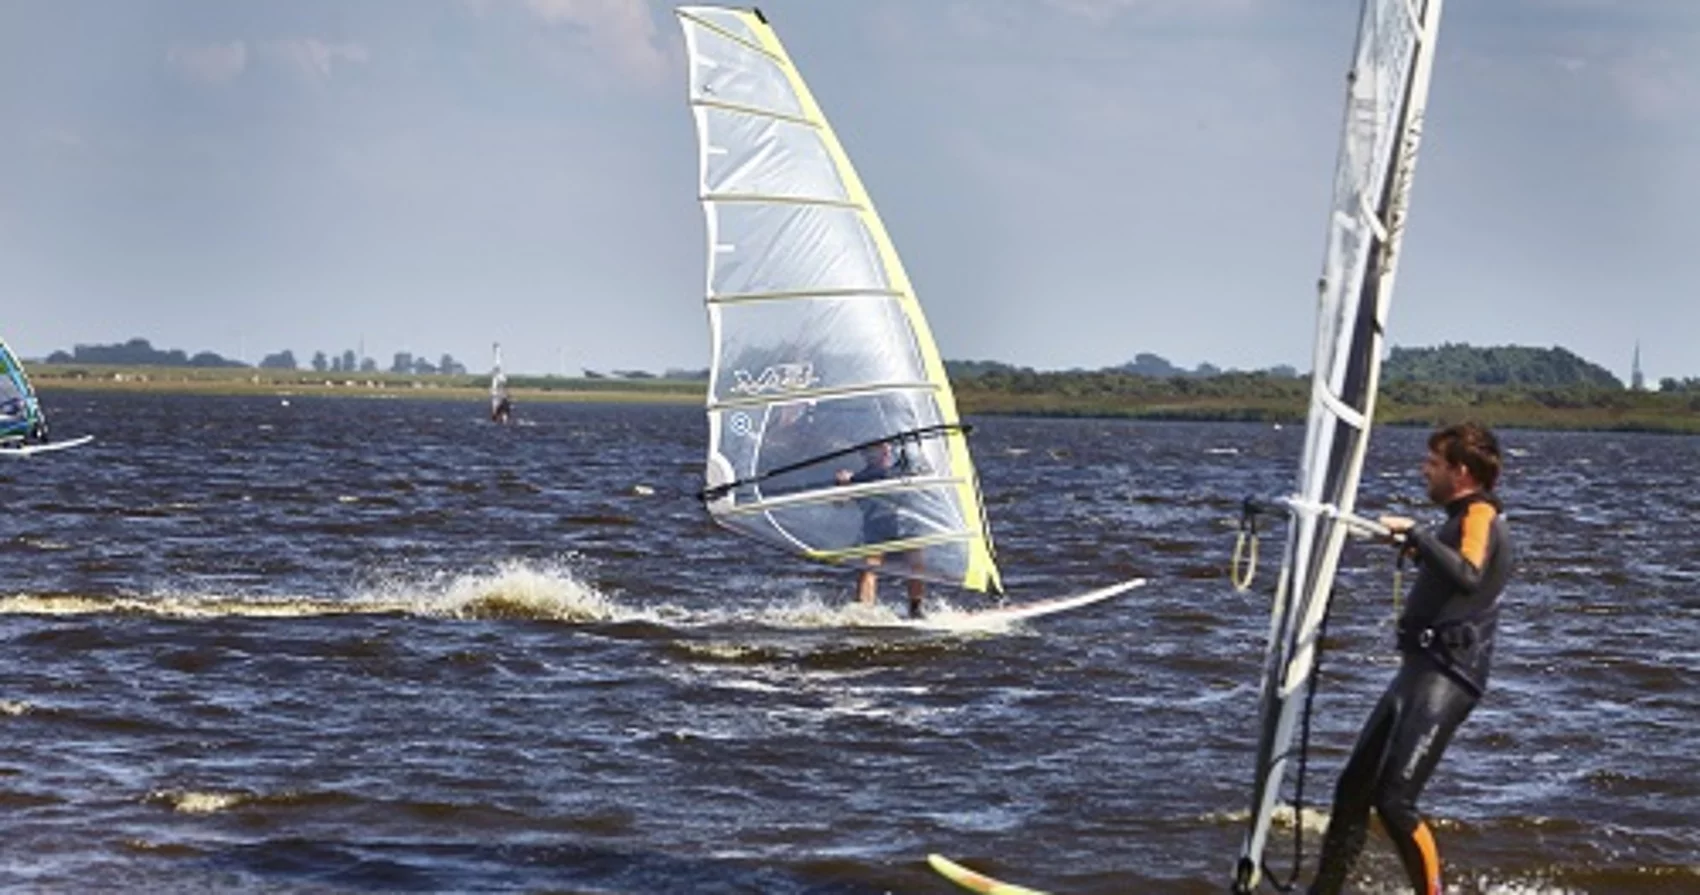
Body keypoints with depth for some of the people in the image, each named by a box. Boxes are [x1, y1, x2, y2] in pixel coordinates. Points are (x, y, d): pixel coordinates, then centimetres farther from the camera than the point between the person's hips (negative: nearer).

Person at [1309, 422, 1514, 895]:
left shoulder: (1480, 515, -10)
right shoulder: (1463, 518, 21)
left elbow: (1468, 577, -31)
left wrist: (1416, 534, -29)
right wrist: (1418, 551, 42)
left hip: (1447, 677, -10)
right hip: (1419, 669, 10)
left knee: (1394, 801, -17)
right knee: (1354, 786, 11)